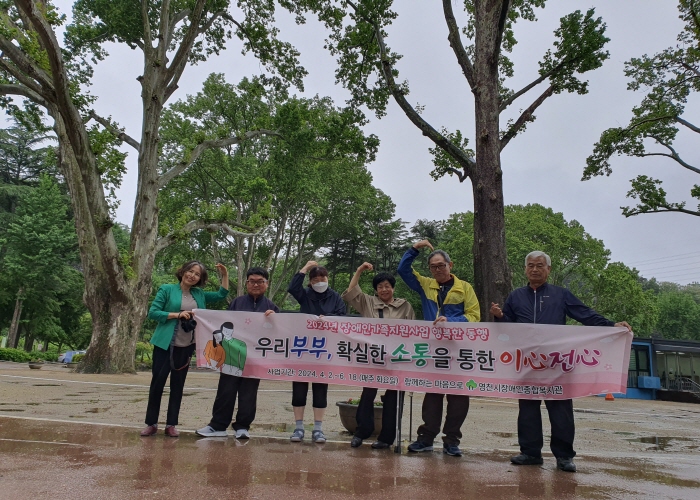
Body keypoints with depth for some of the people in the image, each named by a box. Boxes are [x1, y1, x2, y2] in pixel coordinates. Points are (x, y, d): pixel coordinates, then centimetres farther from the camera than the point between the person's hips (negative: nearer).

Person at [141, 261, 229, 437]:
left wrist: (225, 275, 7)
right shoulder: (167, 289, -4)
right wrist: (177, 314, -18)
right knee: (157, 382, 2)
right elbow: (153, 313, -9)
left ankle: (171, 424, 16)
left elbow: (221, 295, 18)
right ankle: (151, 423, 15)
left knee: (178, 385, 8)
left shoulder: (199, 294, 9)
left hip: (186, 347, 4)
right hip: (165, 344, -4)